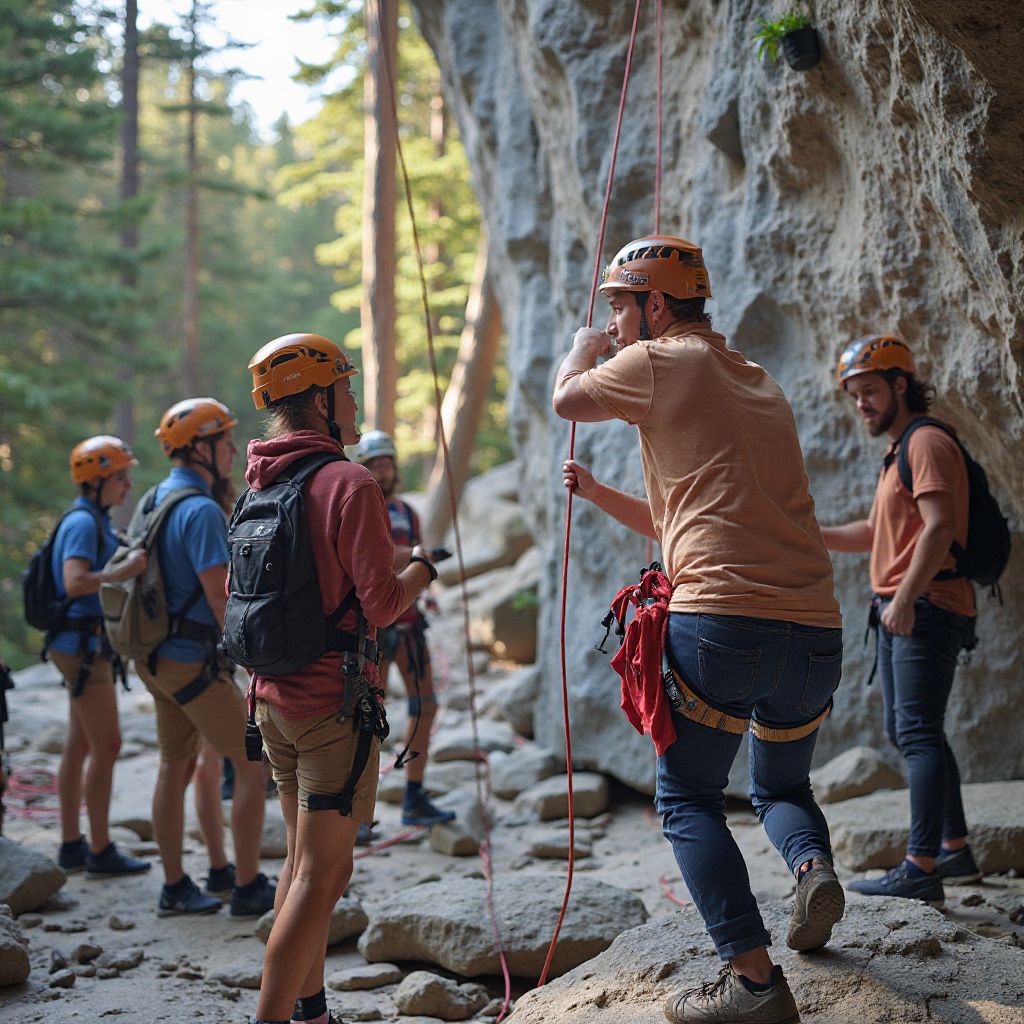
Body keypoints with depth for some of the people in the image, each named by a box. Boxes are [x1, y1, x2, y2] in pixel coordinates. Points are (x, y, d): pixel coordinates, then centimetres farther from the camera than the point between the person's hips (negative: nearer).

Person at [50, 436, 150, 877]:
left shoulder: (96, 521, 15)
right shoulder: (83, 522, -15)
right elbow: (75, 583, -27)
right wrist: (123, 571, -36)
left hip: (89, 645, 10)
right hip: (83, 644, -10)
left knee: (79, 745, 12)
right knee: (106, 744, -8)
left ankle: (72, 845, 18)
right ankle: (100, 852, -3)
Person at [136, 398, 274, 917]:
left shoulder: (156, 499, 9)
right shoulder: (202, 511, -20)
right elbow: (222, 600, -23)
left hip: (159, 656, 9)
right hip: (194, 663, -9)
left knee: (176, 766, 15)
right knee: (253, 765, 0)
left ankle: (175, 886, 22)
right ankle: (248, 887, 5)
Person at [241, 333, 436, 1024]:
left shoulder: (257, 487, 9)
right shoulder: (350, 483, -15)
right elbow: (383, 605, -17)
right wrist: (424, 568, 4)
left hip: (274, 698, 8)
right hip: (335, 701, -8)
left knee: (303, 858, 17)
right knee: (323, 874, -5)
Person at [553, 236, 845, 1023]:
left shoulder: (658, 363, 0)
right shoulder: (760, 384, 25)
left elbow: (567, 399, 18)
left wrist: (584, 346, 34)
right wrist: (597, 493, 34)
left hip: (718, 624, -7)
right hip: (814, 633, 7)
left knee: (690, 801, 6)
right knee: (783, 786, 26)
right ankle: (813, 866, -5)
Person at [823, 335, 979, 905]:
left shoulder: (927, 442, -10)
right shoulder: (901, 451, 21)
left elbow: (939, 527, -22)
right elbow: (878, 532, 28)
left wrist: (906, 598, -27)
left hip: (926, 608, -11)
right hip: (902, 612, 11)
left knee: (919, 733, -14)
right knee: (908, 730, 16)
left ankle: (922, 871, -17)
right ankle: (956, 848, 25)